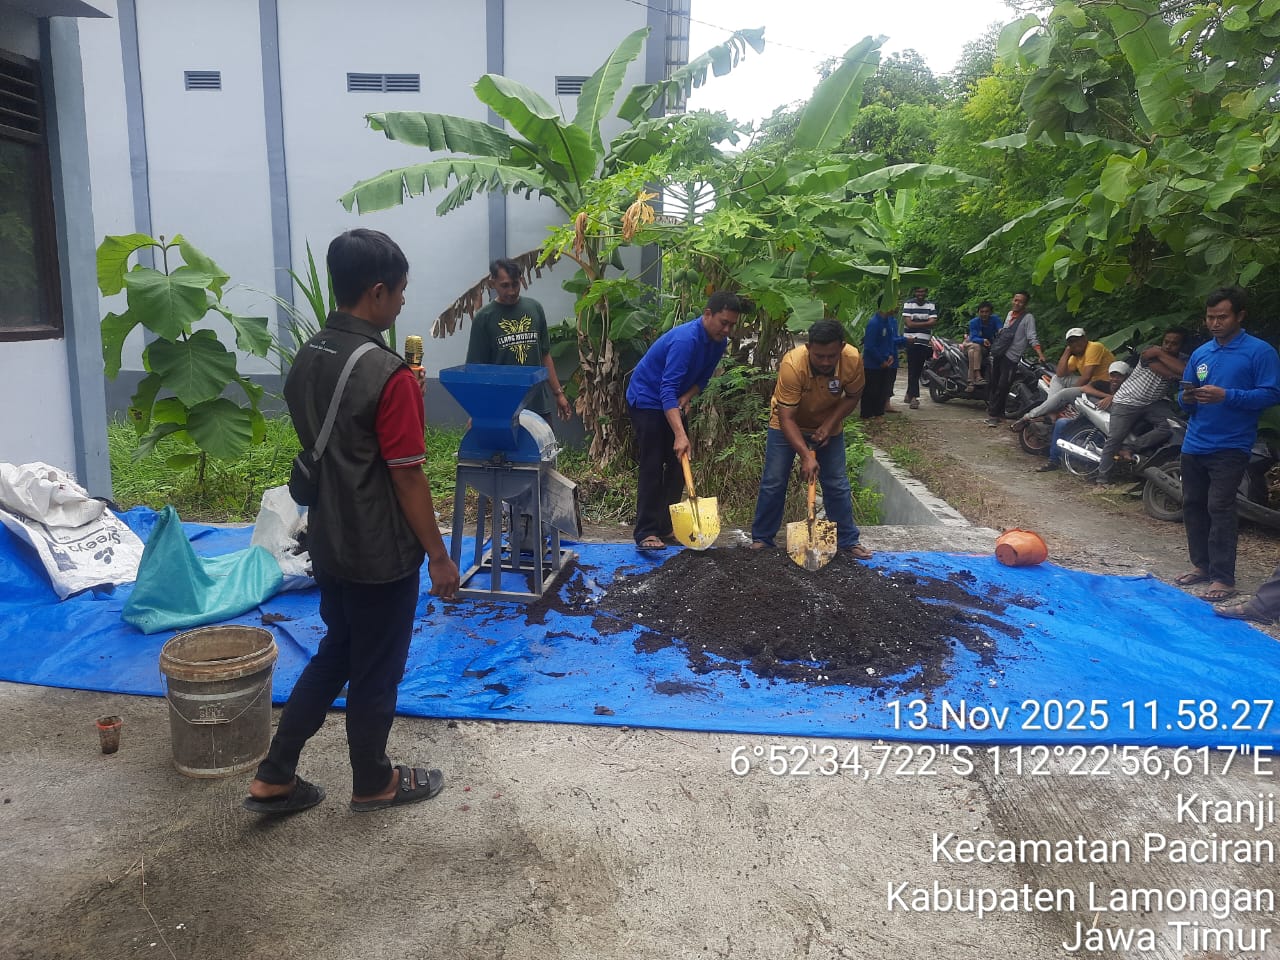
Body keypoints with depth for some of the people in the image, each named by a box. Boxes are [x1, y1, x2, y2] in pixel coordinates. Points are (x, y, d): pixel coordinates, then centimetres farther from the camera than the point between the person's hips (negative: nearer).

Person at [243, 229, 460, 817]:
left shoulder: (306, 360, 2)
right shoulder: (389, 375, -23)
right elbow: (407, 478, -20)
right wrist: (439, 557, -10)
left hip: (328, 542, 8)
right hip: (382, 553, -8)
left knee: (335, 654, 23)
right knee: (376, 671, 11)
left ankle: (274, 778, 28)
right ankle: (373, 783, 31)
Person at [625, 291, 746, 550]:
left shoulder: (719, 342, -5)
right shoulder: (685, 340, -32)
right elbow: (667, 391, -38)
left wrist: (686, 398, -16)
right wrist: (680, 435, -47)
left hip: (674, 403, 8)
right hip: (647, 400, -8)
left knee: (679, 464, 7)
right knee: (652, 468, -13)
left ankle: (667, 526, 14)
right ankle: (646, 532, -12)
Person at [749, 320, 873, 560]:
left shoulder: (852, 360, -27)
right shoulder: (792, 364, -36)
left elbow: (852, 396, -7)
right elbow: (786, 418, -32)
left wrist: (829, 425, -18)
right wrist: (805, 455, -38)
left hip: (828, 426, 2)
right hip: (788, 424, -2)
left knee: (837, 484, 2)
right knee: (773, 483, -2)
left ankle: (848, 541, 16)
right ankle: (761, 540, 12)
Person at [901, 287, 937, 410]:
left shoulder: (931, 305, 8)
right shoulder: (908, 304, 2)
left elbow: (933, 323, -4)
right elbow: (908, 323, -8)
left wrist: (916, 323, -12)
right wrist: (925, 323, -9)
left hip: (925, 343, 3)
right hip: (912, 341, -3)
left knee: (918, 370, 9)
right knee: (913, 370, -7)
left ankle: (909, 394, 24)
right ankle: (914, 397, -6)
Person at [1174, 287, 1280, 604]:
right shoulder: (1200, 353, 12)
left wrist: (1226, 396, -25)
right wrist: (1187, 397, -8)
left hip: (1230, 447, -6)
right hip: (1194, 445, 6)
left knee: (1219, 508, -10)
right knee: (1192, 505, 11)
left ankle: (1223, 578, -5)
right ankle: (1202, 565, 24)